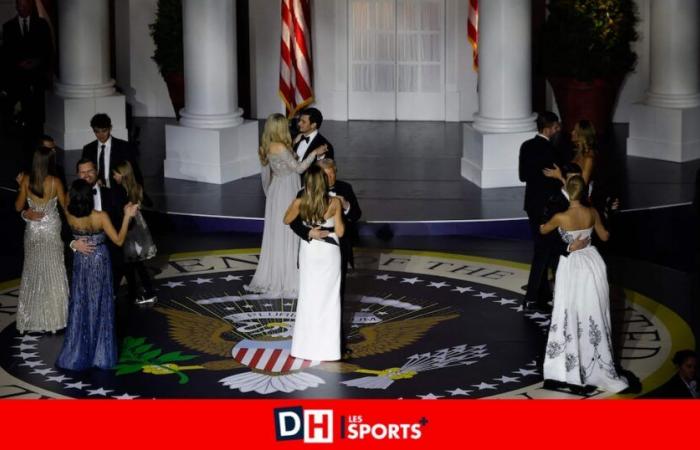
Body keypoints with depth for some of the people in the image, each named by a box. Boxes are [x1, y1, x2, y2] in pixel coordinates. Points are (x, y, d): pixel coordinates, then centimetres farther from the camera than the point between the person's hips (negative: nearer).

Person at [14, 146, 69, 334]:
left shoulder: (26, 180, -10)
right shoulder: (55, 182, -15)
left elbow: (19, 206, -2)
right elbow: (65, 205, -4)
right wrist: (69, 192, 12)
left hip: (33, 230, 2)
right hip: (51, 230, -2)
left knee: (32, 272, 13)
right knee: (52, 273, 8)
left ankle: (31, 317, 17)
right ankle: (53, 316, 12)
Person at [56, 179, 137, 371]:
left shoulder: (69, 215, -16)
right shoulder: (101, 217, -24)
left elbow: (69, 203, 9)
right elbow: (118, 240, -16)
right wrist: (127, 216, -14)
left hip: (80, 261, 2)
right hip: (99, 261, -2)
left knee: (80, 306, 13)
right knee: (99, 306, 11)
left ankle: (77, 354, 17)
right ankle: (100, 354, 19)